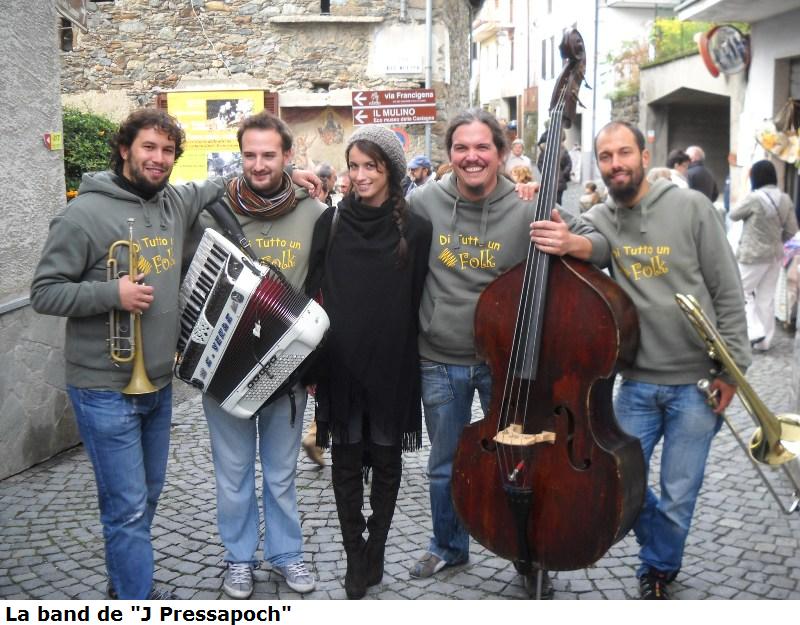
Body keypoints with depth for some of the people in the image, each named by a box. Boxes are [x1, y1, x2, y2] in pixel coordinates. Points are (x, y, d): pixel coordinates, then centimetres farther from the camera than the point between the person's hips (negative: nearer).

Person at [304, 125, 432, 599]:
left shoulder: (415, 229, -3)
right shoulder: (331, 222, 0)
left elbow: (418, 302, -1)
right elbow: (313, 293, 3)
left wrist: (409, 357, -2)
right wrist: (313, 361, -1)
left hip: (392, 366, -1)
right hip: (340, 364, 1)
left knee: (386, 460, 11)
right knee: (346, 462, 7)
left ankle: (376, 549, 26)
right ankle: (356, 558, 19)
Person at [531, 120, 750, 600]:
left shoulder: (691, 207, -7)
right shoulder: (600, 218, 4)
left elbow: (728, 292, -5)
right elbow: (597, 246, -21)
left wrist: (731, 368, -7)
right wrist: (569, 242, -44)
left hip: (696, 383, -3)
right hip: (638, 383, 3)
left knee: (677, 499, 4)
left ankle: (658, 572, 32)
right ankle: (662, 550, 35)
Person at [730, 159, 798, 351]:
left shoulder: (755, 197, -18)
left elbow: (734, 215, -4)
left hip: (753, 254, -6)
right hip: (775, 254, 6)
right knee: (767, 298, 12)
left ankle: (755, 332, -5)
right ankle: (764, 341, 17)